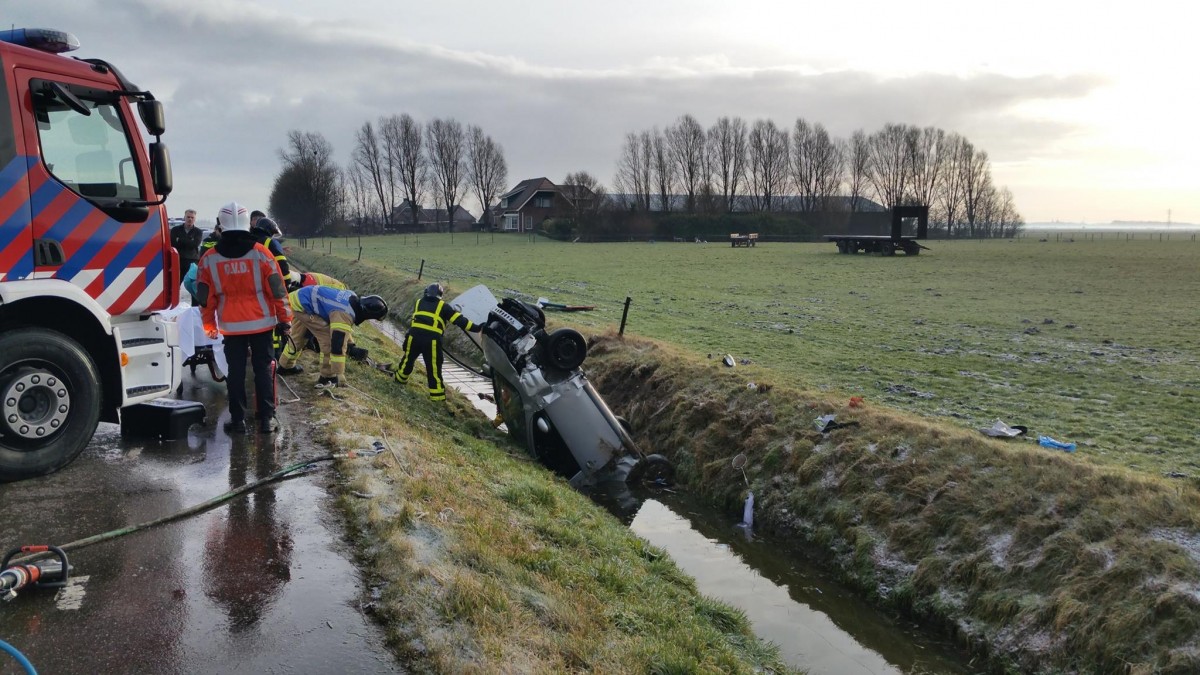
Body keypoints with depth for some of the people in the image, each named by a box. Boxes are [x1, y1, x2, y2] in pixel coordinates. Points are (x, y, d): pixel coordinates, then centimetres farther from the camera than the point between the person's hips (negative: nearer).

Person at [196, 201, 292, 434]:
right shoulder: (260, 252, -8)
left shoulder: (210, 258, -2)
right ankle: (266, 418, 6)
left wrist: (209, 325, 15)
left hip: (231, 326, 1)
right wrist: (285, 318, 4)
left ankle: (238, 419, 13)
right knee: (264, 369, 6)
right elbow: (277, 289, -5)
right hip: (261, 323, -1)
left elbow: (205, 296, 4)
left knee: (235, 372, 9)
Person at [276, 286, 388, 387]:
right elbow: (338, 345, -29)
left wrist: (350, 345, 25)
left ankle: (286, 366, 50)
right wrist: (339, 377, -25)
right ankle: (327, 377, 1)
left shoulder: (353, 298, -3)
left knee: (299, 336, 29)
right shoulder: (343, 315, -28)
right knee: (329, 339, -10)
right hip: (302, 305, -10)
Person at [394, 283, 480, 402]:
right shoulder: (443, 306, 9)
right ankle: (438, 397, 2)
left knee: (408, 359, 27)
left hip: (414, 335, 3)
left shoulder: (418, 302, 20)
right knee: (434, 369, 1)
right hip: (432, 339, -3)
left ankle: (400, 378, 48)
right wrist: (476, 328, 2)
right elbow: (459, 320, 3)